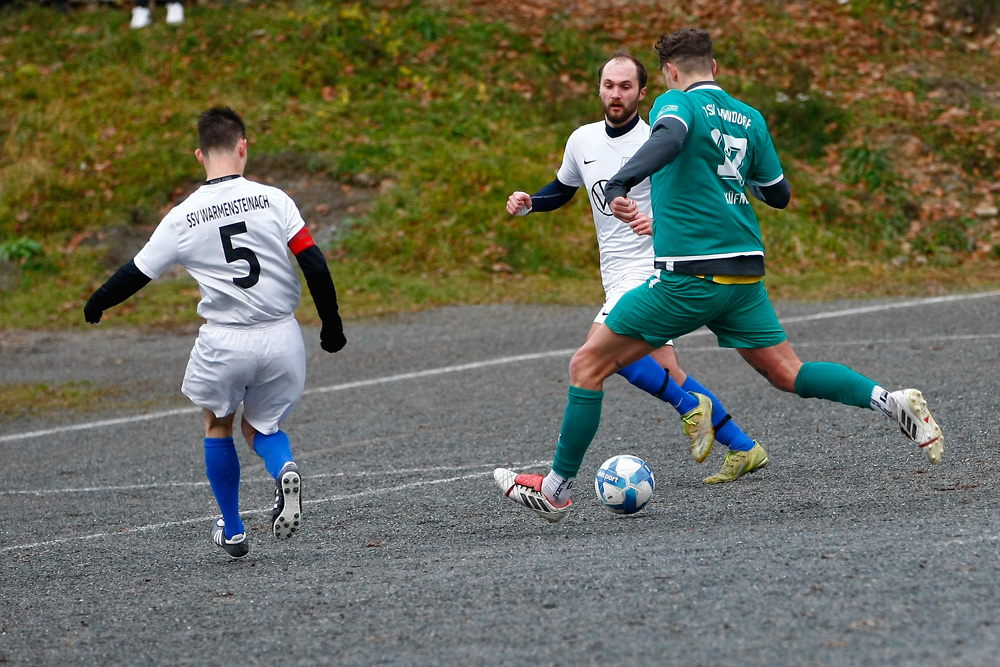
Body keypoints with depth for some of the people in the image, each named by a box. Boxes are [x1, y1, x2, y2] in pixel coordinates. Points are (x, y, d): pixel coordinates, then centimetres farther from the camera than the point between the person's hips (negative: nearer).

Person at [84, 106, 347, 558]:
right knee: (260, 426, 21)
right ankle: (284, 470, -13)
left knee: (217, 424, 25)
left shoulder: (182, 219, -5)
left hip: (224, 343, -1)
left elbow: (136, 275, 4)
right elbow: (315, 265, -8)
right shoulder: (272, 200, -6)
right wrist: (331, 322, 4)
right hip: (282, 338, 1)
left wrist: (95, 307, 22)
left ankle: (232, 531, 27)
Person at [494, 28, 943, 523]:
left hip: (690, 277, -6)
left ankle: (556, 490, 4)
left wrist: (619, 184, -40)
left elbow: (668, 139, -28)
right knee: (788, 374, 13)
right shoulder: (750, 119, 14)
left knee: (587, 366, 2)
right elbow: (779, 194, 23)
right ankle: (892, 401, -6)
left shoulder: (677, 103, -4)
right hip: (746, 274, 6)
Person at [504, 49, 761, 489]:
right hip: (617, 274, 7)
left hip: (651, 267, -7)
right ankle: (742, 446, 12)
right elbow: (562, 189, 25)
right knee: (662, 369, 4)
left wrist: (661, 221, -28)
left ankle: (691, 407, -8)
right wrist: (527, 203, 7)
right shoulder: (582, 141, 9)